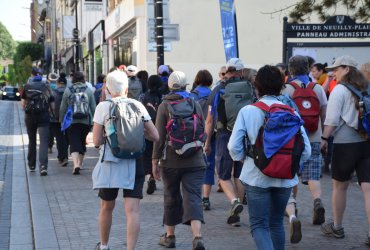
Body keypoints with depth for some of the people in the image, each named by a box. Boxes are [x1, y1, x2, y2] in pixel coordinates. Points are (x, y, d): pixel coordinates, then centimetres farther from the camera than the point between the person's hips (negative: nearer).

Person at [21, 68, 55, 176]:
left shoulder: (27, 87, 5)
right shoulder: (46, 87, 4)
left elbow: (23, 104, 6)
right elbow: (52, 105, 1)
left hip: (30, 116, 2)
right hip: (44, 116, -2)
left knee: (32, 141, 17)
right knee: (44, 141, -7)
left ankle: (31, 165, 27)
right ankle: (43, 165, -24)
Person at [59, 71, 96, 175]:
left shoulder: (68, 90, 0)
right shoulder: (88, 90, 2)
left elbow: (63, 108, 4)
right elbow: (93, 107, 4)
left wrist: (61, 120, 15)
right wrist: (94, 120, 13)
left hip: (72, 121, -2)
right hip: (86, 121, 2)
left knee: (74, 143, -5)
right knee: (82, 142, 17)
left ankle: (76, 164, -24)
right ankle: (80, 163, 28)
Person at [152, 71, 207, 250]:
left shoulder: (164, 106, -3)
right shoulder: (195, 104, 4)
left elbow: (160, 137, -7)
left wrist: (155, 161, -2)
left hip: (171, 161, -1)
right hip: (195, 161, 1)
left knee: (171, 198, 12)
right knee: (193, 197, -3)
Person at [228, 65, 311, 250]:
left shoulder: (247, 111, -9)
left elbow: (234, 146, -11)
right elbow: (306, 150, -5)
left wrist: (244, 159, 9)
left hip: (256, 177, -3)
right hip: (285, 178, 3)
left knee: (259, 224, 2)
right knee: (276, 222, 20)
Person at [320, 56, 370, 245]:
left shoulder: (340, 90, -7)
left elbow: (332, 120, -12)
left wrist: (324, 138, -3)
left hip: (345, 144, -5)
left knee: (339, 186, 12)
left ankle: (337, 227, 25)